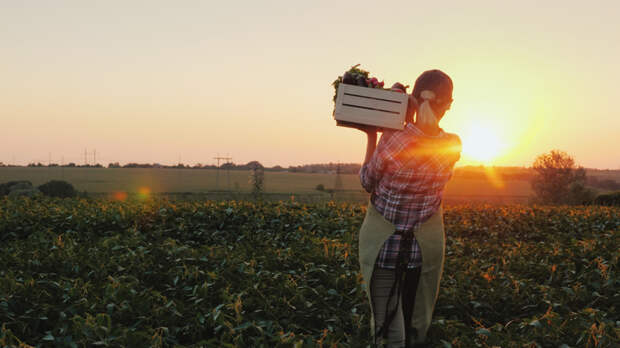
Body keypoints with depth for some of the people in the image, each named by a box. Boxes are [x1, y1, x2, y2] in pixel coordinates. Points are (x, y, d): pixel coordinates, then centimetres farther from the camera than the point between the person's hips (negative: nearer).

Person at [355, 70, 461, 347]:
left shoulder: (390, 141, -23)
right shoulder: (453, 147, -13)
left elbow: (367, 183, -4)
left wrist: (371, 136, 3)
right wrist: (409, 120, 2)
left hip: (383, 244, -2)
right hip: (426, 247, 2)